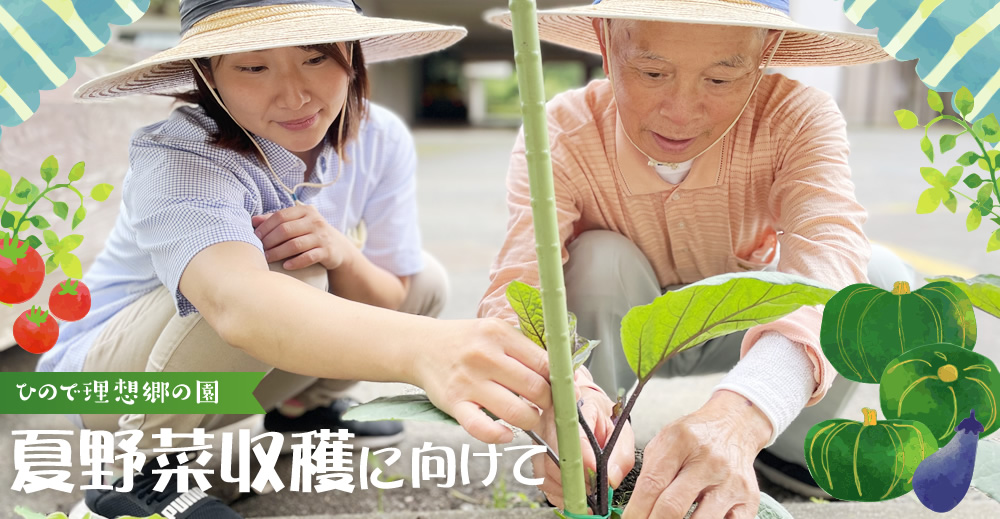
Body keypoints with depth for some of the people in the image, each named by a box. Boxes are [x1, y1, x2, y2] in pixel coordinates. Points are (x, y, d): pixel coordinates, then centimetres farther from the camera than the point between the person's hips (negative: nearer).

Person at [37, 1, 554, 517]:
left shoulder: (380, 140, -13)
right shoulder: (177, 159, -33)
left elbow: (389, 303, -6)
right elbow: (237, 305, -54)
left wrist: (342, 255, -31)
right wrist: (424, 349, -72)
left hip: (228, 373, 7)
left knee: (425, 280, -2)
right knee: (279, 278, -34)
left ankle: (302, 408, 17)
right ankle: (139, 463, -16)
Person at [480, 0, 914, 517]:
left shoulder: (798, 119, -29)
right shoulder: (559, 138, -29)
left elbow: (828, 253, -47)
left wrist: (737, 416, -67)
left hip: (744, 328, 1)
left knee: (883, 278, -23)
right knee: (598, 260, -32)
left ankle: (792, 450, 2)